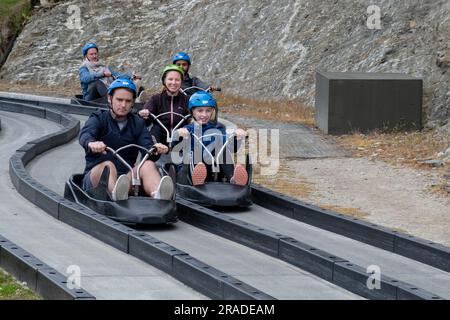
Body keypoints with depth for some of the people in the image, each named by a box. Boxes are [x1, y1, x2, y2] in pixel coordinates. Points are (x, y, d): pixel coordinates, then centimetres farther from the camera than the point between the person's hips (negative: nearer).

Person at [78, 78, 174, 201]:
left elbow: (146, 147, -1)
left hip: (126, 177, 2)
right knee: (108, 165, -34)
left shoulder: (138, 124, 18)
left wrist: (155, 149, -27)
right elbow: (85, 135, -17)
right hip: (95, 176, -2)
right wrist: (91, 143, -43)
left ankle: (159, 195, -60)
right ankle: (116, 194, -69)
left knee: (148, 164, -25)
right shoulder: (99, 118, 8)